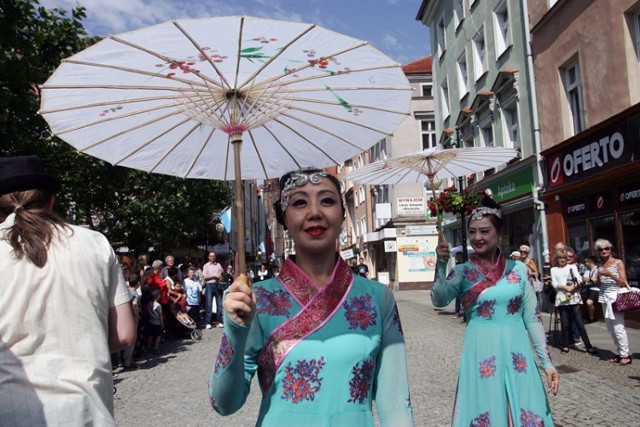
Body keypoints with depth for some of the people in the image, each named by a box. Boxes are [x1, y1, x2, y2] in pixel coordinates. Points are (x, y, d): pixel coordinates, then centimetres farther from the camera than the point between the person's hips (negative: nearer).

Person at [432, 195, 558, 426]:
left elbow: (532, 317, 5)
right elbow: (439, 300, -18)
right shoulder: (462, 272, -2)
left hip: (517, 353, 2)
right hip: (482, 355, -1)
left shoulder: (518, 269, 3)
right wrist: (441, 264, -31)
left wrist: (547, 361, 3)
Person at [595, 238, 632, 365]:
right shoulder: (600, 265, 12)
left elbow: (624, 283, -9)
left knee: (618, 327, -9)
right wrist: (597, 276, 3)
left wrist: (610, 274, -20)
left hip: (615, 297, -6)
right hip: (604, 298, 6)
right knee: (610, 328, 6)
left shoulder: (618, 262, -3)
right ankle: (620, 353, 15)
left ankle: (625, 355, -3)